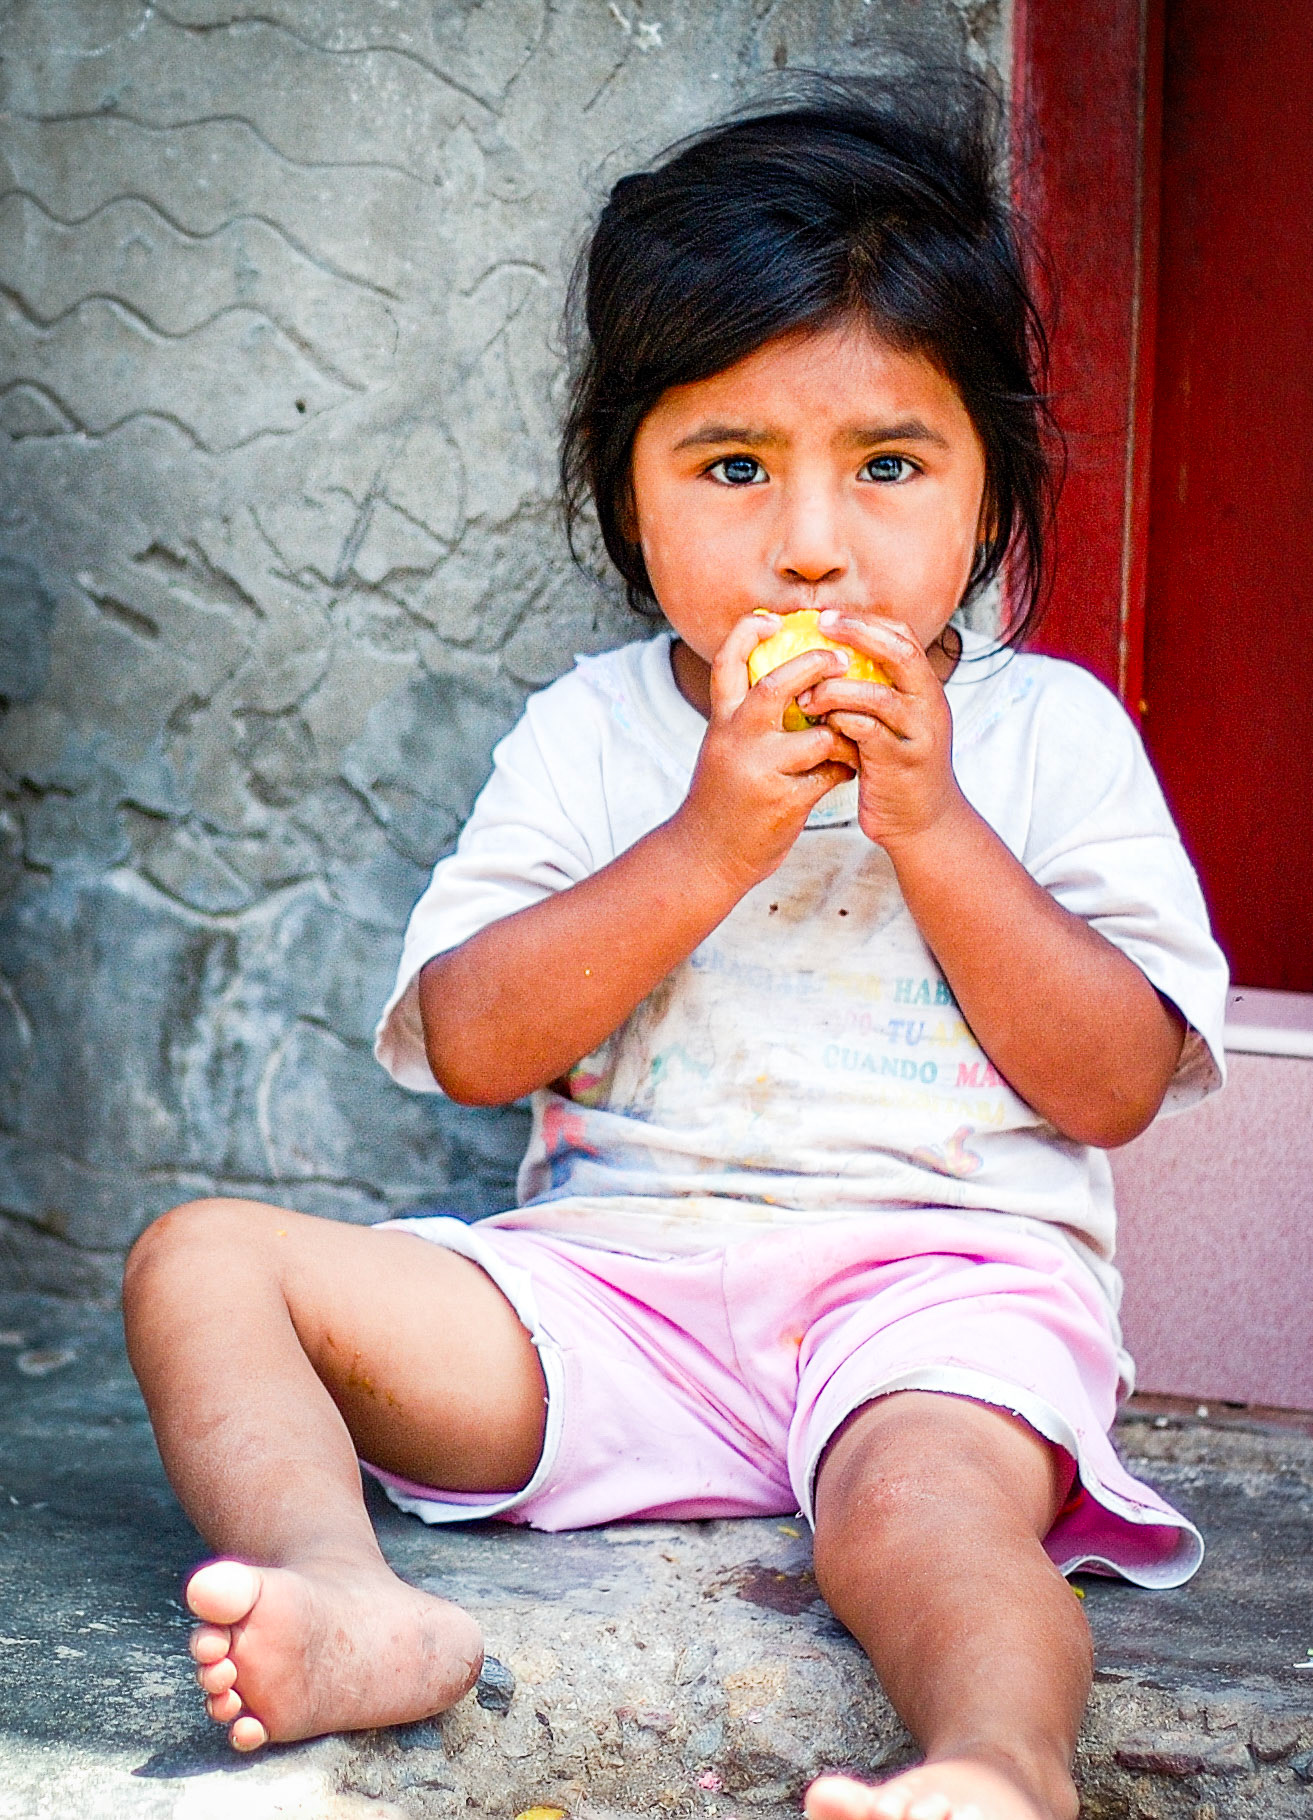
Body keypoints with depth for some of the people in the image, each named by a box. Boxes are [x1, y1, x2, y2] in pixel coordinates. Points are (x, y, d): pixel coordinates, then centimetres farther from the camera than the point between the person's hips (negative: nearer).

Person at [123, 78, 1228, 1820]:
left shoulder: (1048, 731, 7)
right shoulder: (591, 733, 10)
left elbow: (1114, 1085, -1)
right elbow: (471, 1043, -2)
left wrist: (931, 824, -11)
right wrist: (711, 840, -12)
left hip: (943, 1278, -2)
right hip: (618, 1280, 3)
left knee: (923, 1506, -37)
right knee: (204, 1261, -14)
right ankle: (355, 1608, -36)